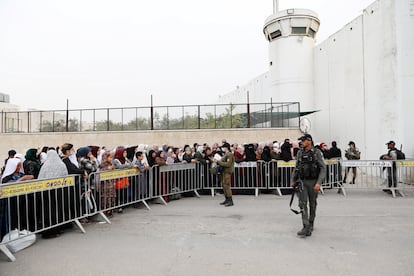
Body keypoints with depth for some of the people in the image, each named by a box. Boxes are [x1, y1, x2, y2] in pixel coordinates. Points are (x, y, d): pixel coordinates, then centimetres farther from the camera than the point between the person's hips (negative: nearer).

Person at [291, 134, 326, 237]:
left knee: (312, 204, 11)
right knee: (302, 203, -7)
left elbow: (323, 169, -12)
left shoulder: (317, 152, -10)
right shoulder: (300, 153, 4)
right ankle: (306, 228, -8)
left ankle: (311, 224, 29)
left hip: (313, 182, -3)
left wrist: (318, 183, -22)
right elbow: (296, 167, 14)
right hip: (302, 181, 3)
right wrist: (293, 180, 14)